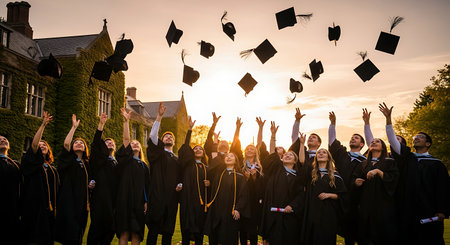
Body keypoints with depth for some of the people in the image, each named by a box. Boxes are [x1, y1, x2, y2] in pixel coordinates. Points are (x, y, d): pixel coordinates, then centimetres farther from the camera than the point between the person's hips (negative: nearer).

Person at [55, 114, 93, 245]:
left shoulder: (86, 164, 16)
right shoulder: (68, 160, 3)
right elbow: (66, 143, -17)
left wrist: (89, 185, 5)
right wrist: (74, 127, -13)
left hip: (82, 202, 5)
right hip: (68, 202, -5)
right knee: (70, 234, -12)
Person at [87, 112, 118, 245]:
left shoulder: (116, 163, 19)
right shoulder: (99, 159, 6)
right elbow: (96, 144, -10)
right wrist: (101, 124, -21)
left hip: (113, 199, 4)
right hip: (100, 199, -4)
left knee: (109, 230, 5)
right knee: (97, 226, -4)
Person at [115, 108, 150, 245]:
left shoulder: (144, 166, 18)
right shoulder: (125, 159, 8)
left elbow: (146, 185, 14)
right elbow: (126, 139, -3)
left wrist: (146, 201, 4)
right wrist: (126, 121, -10)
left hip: (139, 201, 3)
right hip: (125, 199, -3)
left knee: (136, 233, 2)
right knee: (124, 232, -6)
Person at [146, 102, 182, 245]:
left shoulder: (177, 160, 19)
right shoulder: (157, 154, 7)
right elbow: (153, 136, -8)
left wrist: (180, 185, 0)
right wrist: (159, 117, -17)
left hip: (172, 198, 4)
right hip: (157, 197, -4)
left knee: (168, 232, 7)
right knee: (154, 231, -4)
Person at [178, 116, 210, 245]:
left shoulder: (206, 168, 18)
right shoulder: (188, 164, 7)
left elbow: (211, 180, 23)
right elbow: (185, 148, -7)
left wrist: (209, 183, -2)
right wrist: (190, 129, -14)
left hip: (202, 201, 3)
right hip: (188, 200, -3)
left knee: (199, 230, 4)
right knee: (187, 228, -4)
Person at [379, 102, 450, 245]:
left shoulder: (436, 164, 6)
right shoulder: (406, 158, 12)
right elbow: (393, 140, 1)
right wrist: (388, 118, -7)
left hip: (428, 212, -2)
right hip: (407, 210, 2)